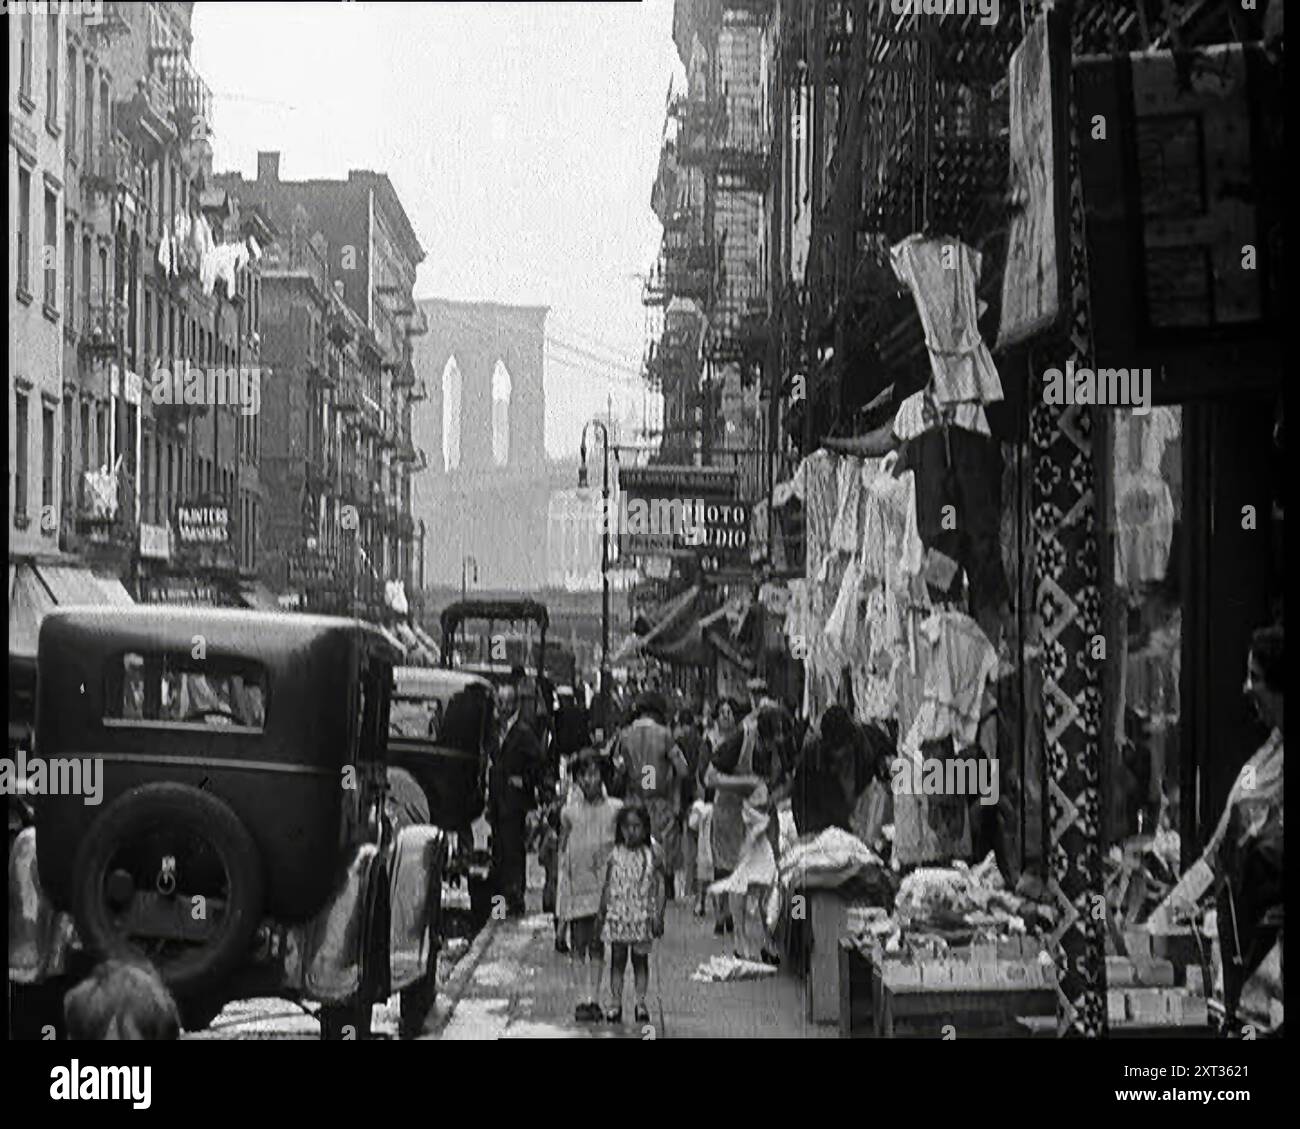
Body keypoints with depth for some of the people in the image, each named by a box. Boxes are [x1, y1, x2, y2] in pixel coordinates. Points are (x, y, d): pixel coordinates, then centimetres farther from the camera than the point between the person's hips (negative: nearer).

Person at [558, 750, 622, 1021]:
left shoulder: (615, 809, 2)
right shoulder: (569, 812, 4)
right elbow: (562, 851, 9)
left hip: (605, 884, -1)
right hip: (577, 884, 1)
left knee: (598, 943, 1)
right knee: (579, 943, 0)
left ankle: (594, 997, 5)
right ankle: (583, 998, 5)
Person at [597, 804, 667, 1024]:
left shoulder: (652, 856, -1)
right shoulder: (615, 855, 2)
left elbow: (660, 887, -1)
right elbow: (608, 886, 8)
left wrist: (658, 915, -6)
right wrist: (601, 912, 6)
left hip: (642, 916, -1)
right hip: (618, 914, 1)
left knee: (641, 959, 4)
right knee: (618, 959, 4)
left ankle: (641, 1003, 10)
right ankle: (615, 1003, 8)